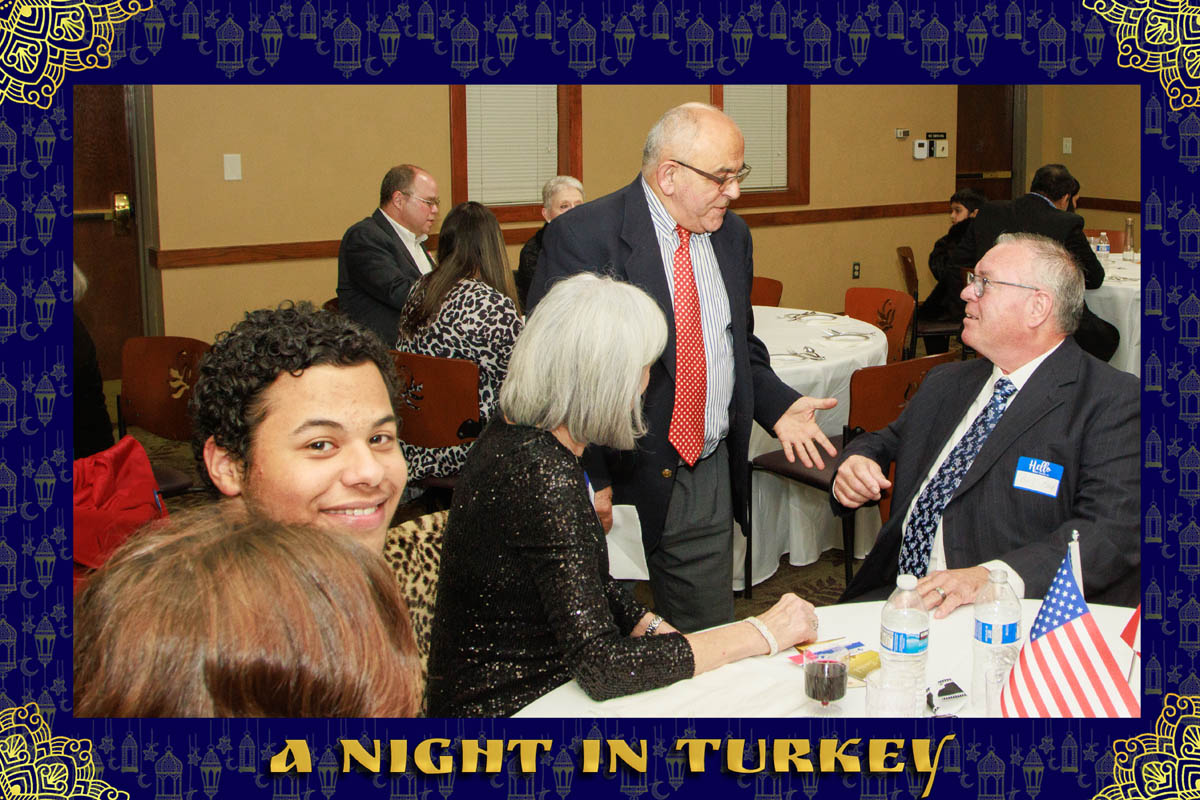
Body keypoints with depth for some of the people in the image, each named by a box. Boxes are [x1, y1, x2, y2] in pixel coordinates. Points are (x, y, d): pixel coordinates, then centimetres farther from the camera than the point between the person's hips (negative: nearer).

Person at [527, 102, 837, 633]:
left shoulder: (731, 235, 9)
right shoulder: (582, 236, -13)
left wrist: (779, 408, 2)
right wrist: (589, 482, -20)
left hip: (713, 477, 6)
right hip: (621, 483, -5)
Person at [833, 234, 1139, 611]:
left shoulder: (1113, 400, -3)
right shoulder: (946, 383, 19)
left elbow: (1115, 532, -14)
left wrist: (994, 576, -28)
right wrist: (853, 467, 6)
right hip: (896, 592, 7)